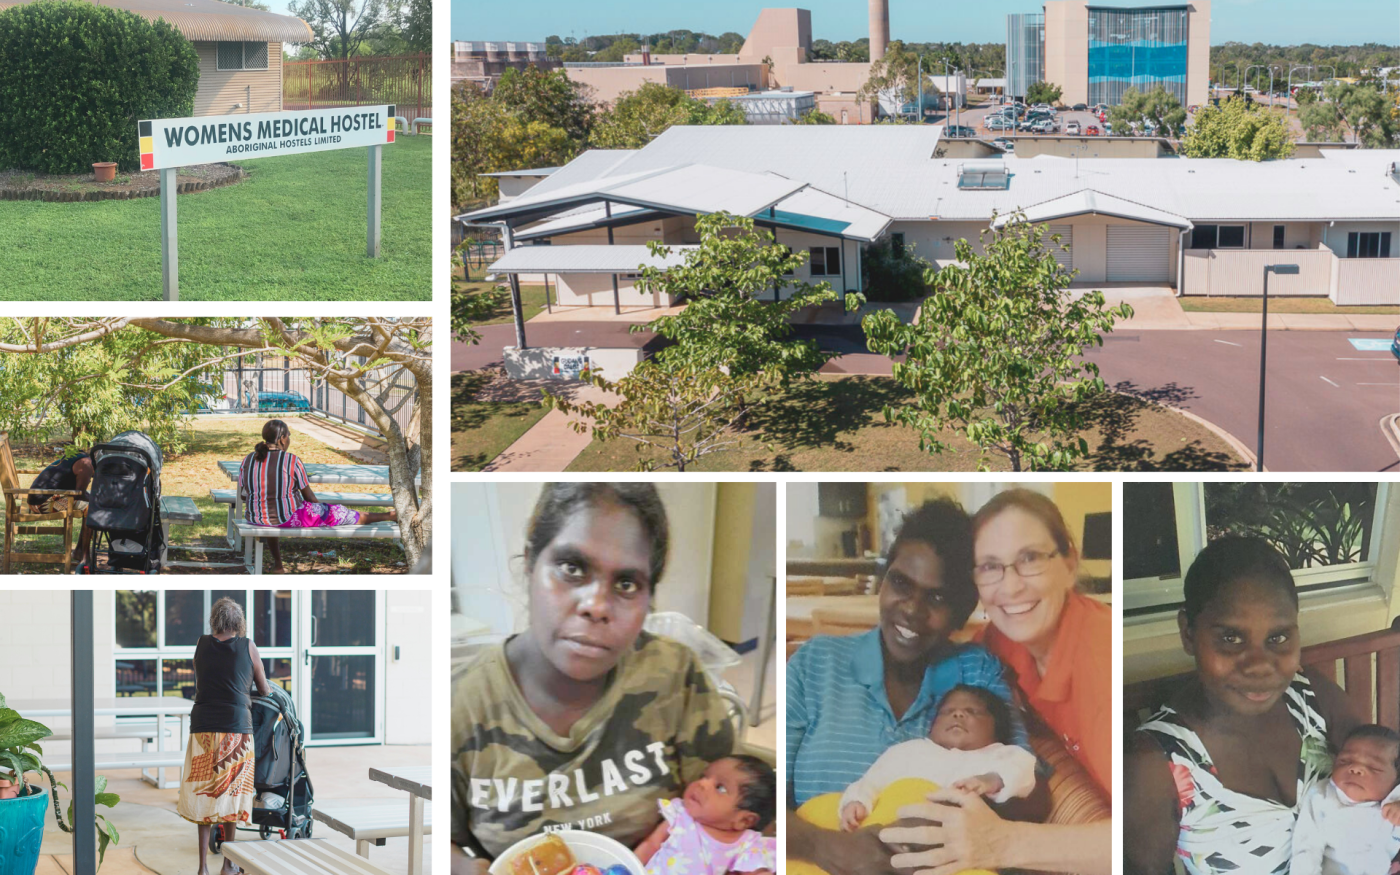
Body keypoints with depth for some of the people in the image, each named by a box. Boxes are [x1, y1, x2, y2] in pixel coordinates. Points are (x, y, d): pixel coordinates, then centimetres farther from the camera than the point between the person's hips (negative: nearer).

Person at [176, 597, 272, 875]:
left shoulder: (201, 644, 9)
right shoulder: (248, 646, 3)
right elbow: (264, 689, 14)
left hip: (203, 725, 1)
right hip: (237, 725, -1)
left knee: (203, 793, 7)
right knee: (231, 791, 9)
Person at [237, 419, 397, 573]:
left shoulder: (248, 460, -5)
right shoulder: (292, 462, -16)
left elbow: (243, 495, 6)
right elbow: (309, 496, -5)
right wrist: (319, 509, 17)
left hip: (256, 518, 5)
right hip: (289, 519, -5)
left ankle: (277, 562, 58)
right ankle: (389, 516, 28)